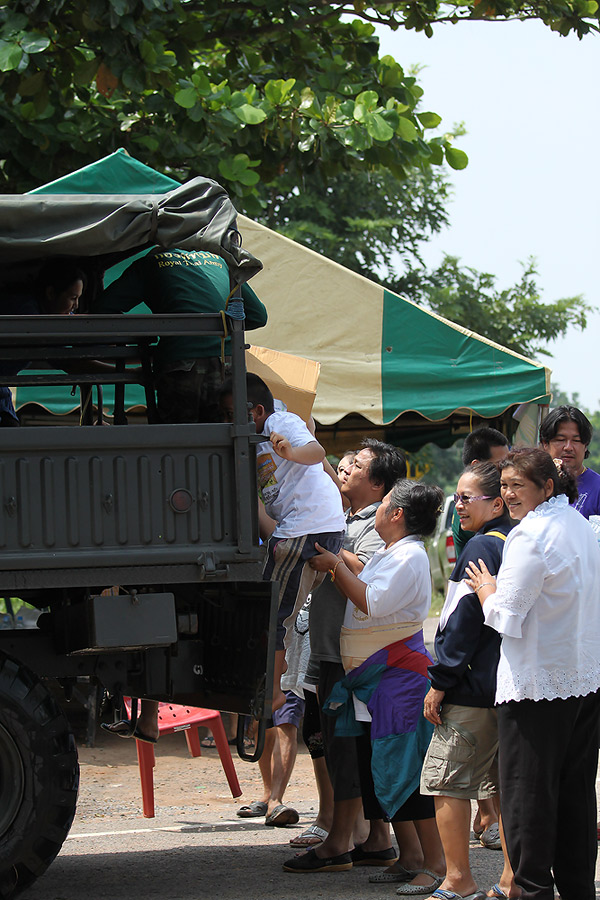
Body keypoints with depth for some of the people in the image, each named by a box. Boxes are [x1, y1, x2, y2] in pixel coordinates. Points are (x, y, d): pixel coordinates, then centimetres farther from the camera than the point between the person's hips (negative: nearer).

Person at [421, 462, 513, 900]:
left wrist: (440, 683, -12)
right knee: (504, 784, 12)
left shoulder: (481, 547, -13)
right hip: (511, 688, 8)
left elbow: (464, 621, -16)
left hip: (475, 689, -8)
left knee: (447, 781, -2)